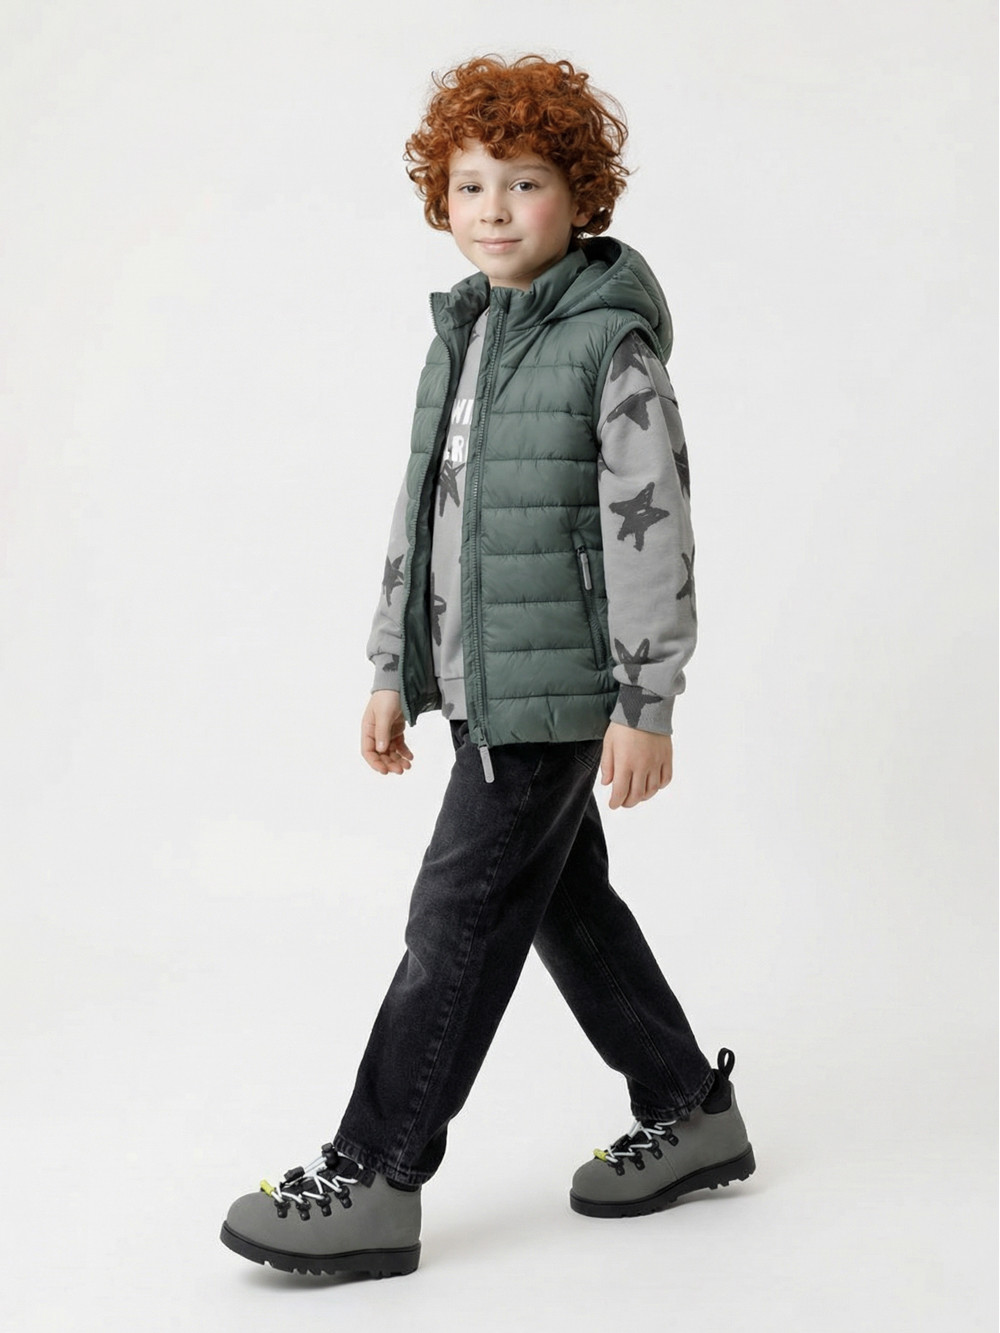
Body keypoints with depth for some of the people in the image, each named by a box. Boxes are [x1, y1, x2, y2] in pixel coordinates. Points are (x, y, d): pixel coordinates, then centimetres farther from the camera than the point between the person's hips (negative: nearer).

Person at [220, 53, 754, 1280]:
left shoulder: (611, 345, -12)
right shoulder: (459, 338, 12)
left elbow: (651, 527, -15)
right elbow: (420, 511, 16)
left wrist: (646, 704, -17)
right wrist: (393, 672, 15)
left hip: (557, 684, -8)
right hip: (477, 678, 9)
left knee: (462, 913, -7)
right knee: (564, 899, 15)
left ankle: (374, 1180, 1)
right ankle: (691, 1116, 30)